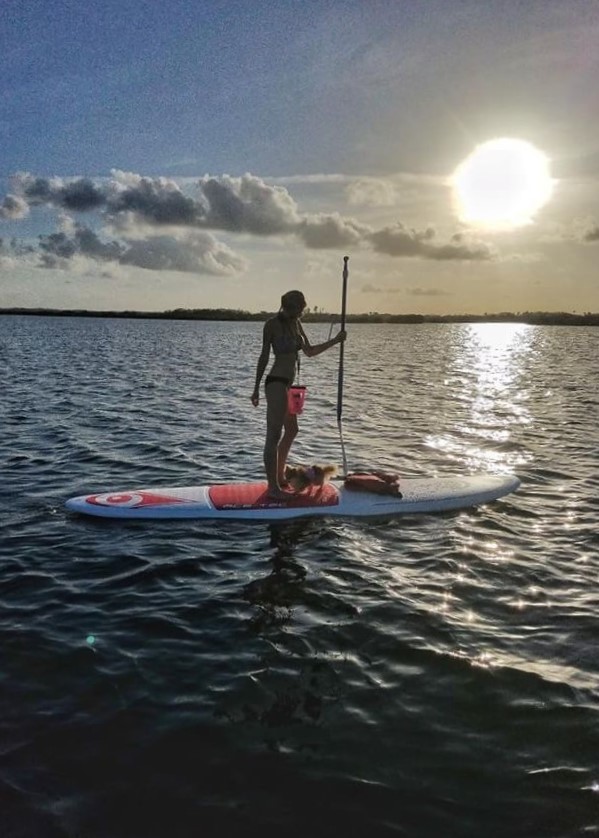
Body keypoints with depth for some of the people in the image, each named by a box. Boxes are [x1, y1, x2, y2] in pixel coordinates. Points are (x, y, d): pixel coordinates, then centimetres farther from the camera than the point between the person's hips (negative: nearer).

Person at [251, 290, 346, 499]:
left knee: (291, 431, 19)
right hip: (276, 382, -10)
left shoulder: (296, 323, 12)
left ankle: (280, 477, 33)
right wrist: (256, 388, -10)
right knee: (274, 435, -6)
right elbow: (264, 356, -10)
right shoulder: (273, 324, -10)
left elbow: (309, 351, 21)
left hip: (287, 384, 10)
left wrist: (334, 341, 14)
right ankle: (273, 487, 0)